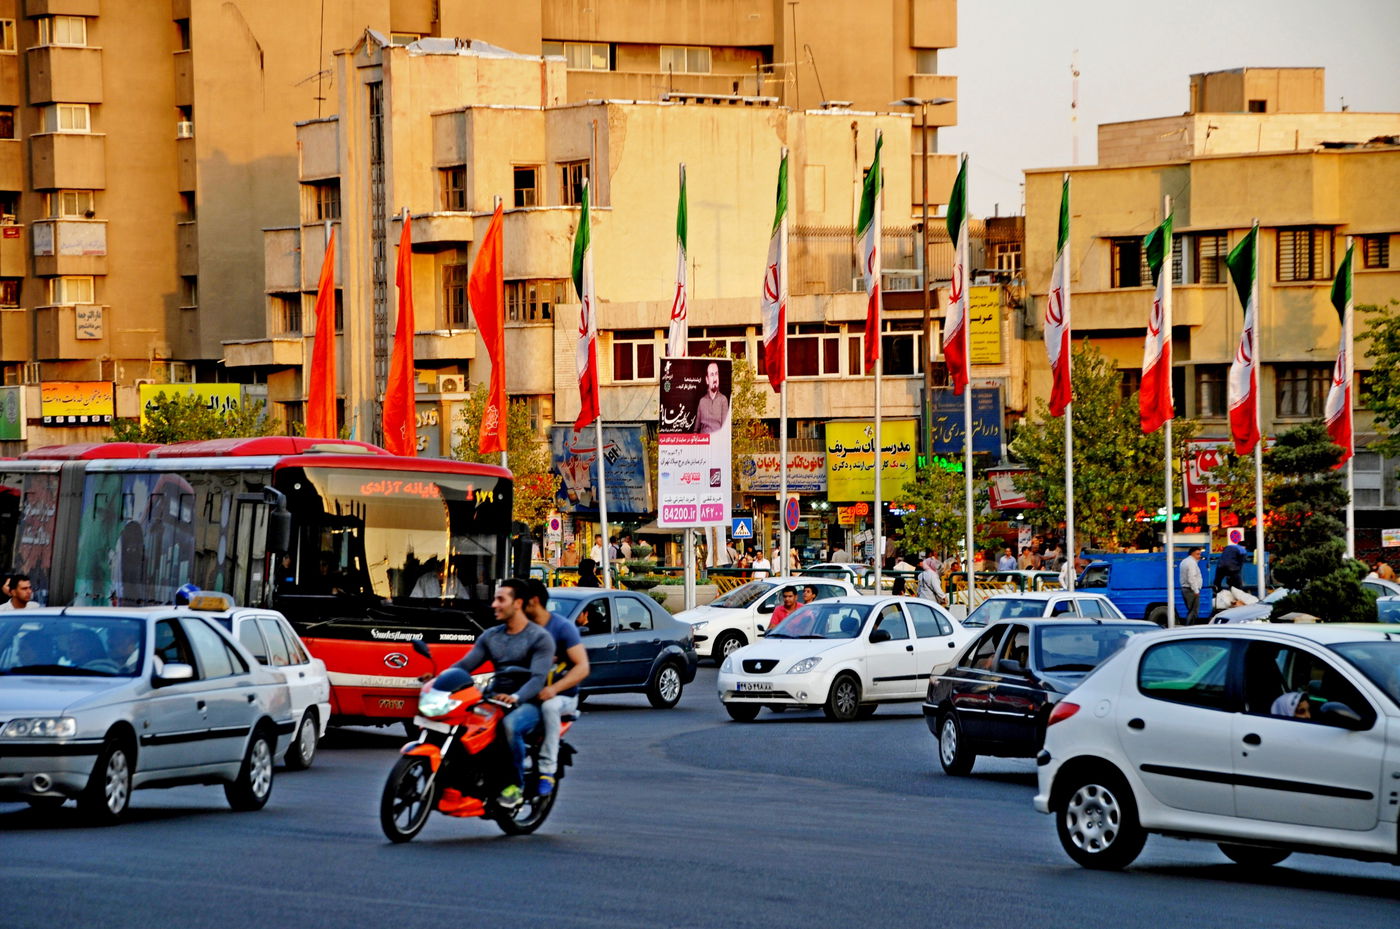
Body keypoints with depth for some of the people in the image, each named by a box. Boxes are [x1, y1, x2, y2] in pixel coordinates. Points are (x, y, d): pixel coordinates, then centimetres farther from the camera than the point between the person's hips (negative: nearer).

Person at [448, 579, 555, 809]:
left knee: (509, 725, -39)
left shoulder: (540, 638, -5)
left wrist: (516, 697, -37)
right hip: (496, 700, 6)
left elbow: (538, 678, -17)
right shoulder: (490, 636, 15)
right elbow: (466, 665, 9)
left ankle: (516, 785, -24)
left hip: (527, 704, -6)